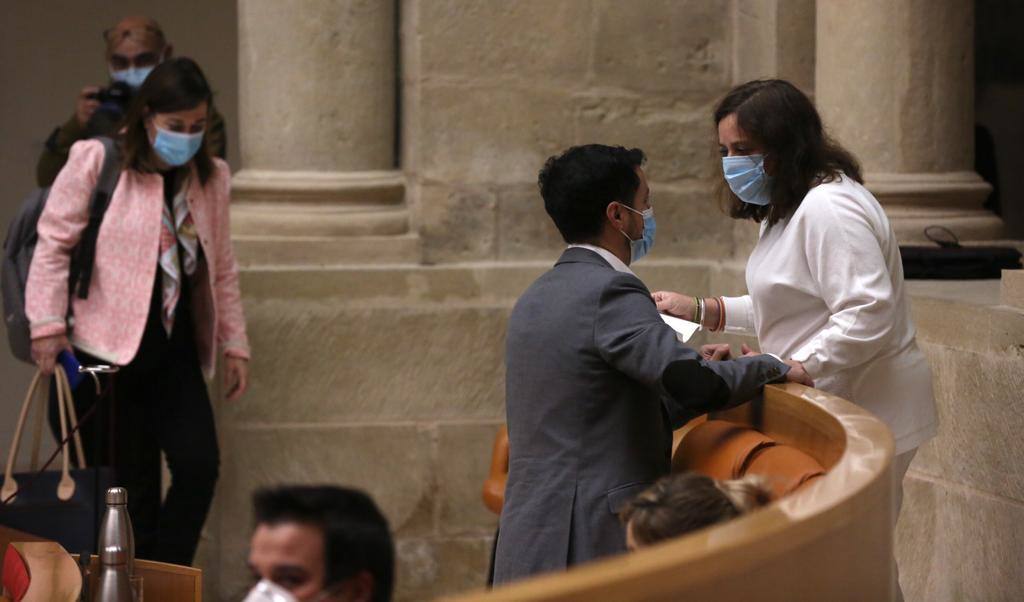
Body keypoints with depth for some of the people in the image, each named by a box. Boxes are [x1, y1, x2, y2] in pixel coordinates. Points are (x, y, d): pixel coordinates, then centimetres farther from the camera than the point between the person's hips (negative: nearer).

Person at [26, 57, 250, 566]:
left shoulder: (212, 178, 10)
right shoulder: (96, 162, -5)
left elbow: (222, 270, 18)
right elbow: (54, 242, -4)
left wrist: (234, 343, 14)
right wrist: (48, 323, -11)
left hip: (175, 352, 4)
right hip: (106, 352, -4)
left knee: (198, 466, -10)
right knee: (130, 486, -1)